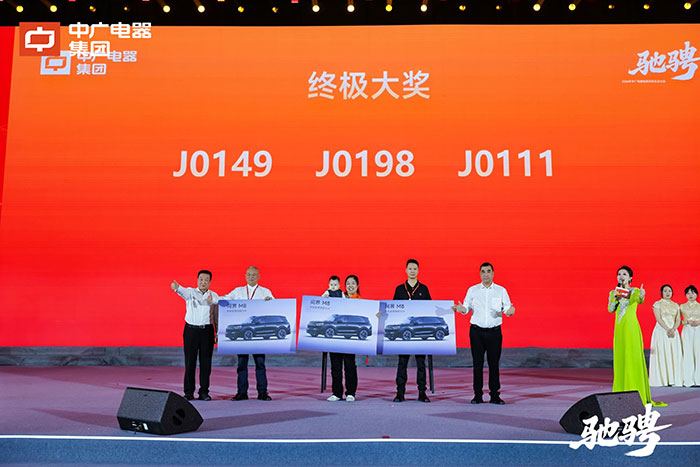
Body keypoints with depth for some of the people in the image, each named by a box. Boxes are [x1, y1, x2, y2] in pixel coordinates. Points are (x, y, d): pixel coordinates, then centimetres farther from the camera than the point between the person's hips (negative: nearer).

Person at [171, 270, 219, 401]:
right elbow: (184, 292, -22)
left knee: (206, 362, 3)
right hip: (191, 330, -1)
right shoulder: (190, 292, 2)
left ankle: (204, 392, 11)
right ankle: (189, 393, 8)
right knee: (190, 362, 1)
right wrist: (177, 287, -44)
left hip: (207, 331, 2)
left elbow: (217, 316, 9)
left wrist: (218, 333, -4)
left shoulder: (214, 296, 9)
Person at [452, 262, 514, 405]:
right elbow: (467, 307, 3)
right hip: (477, 331, 0)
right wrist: (461, 308, -19)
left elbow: (506, 308, -1)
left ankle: (495, 395, 9)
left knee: (494, 364, 2)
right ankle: (478, 395, 8)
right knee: (477, 363, 2)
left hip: (494, 331, 0)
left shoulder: (501, 290, 5)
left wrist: (510, 311, -23)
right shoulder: (472, 290, 7)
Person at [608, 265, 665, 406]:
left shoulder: (635, 290, 0)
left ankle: (638, 396, -4)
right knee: (620, 359, 6)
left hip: (632, 327, -4)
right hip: (619, 328, 4)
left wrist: (641, 296, -43)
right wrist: (615, 298, -12)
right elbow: (610, 309, 3)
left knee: (634, 359, -6)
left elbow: (638, 300, -21)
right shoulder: (613, 292, 12)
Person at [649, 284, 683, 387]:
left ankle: (673, 379, 0)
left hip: (673, 332, 4)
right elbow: (658, 319, -8)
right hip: (661, 331, -4)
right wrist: (667, 329, -18)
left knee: (674, 354, -2)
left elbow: (678, 320, 6)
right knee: (662, 354, -7)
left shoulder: (675, 305, 14)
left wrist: (673, 329, -12)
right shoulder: (657, 304, 2)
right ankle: (662, 380, -7)